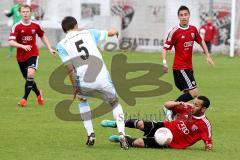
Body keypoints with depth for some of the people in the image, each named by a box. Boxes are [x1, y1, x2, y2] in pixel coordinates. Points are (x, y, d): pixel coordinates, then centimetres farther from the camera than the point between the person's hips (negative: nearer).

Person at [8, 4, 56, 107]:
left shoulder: (35, 26, -3)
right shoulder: (17, 27, -12)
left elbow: (43, 37, 16)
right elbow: (11, 42, -21)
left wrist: (50, 48, 10)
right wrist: (23, 46, -36)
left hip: (33, 54, -1)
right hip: (21, 56, 1)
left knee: (30, 74, -24)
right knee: (27, 78, 13)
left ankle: (25, 98, -20)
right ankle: (38, 94, 40)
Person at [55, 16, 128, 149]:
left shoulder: (61, 45, 3)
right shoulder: (89, 33, 9)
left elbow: (69, 68, -5)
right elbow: (111, 32, 20)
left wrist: (74, 86, 4)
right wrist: (115, 31, 43)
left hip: (84, 82, -1)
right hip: (103, 78, 1)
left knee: (82, 99, 33)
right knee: (115, 103, 24)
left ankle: (90, 134, 22)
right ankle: (122, 135, 4)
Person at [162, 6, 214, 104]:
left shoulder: (193, 29, 6)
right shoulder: (175, 31, -12)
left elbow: (201, 42, 23)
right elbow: (165, 48, -10)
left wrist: (208, 56, 20)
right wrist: (164, 62, -24)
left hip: (188, 68, 7)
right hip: (180, 68, -7)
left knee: (188, 94, 9)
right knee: (194, 93, -16)